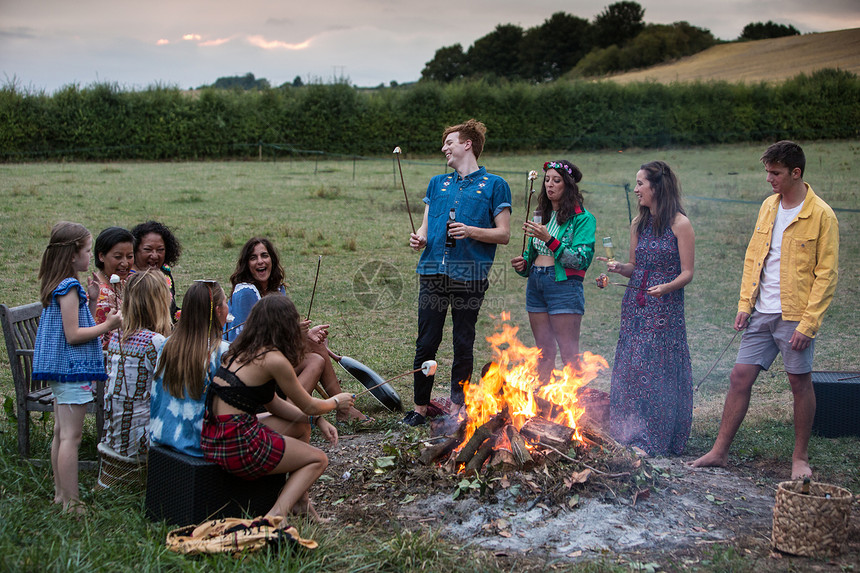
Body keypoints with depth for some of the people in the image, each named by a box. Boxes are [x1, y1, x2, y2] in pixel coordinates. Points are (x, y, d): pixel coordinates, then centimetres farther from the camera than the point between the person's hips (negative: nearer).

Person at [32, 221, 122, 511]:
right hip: (72, 368, -10)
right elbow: (72, 335, -20)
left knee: (61, 433, 15)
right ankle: (71, 504, -2)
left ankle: (61, 493, 25)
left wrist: (89, 298, 12)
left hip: (60, 368, 10)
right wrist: (107, 325, -14)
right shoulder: (69, 287, -17)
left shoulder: (55, 286, 12)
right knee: (70, 437, -6)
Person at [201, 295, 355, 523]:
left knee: (302, 425, 25)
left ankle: (299, 502, 32)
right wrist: (337, 401, 20)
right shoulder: (274, 359, -14)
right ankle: (276, 516, -4)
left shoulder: (241, 351, 11)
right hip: (236, 444, -9)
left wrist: (318, 420, 15)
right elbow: (308, 405, 0)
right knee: (319, 459, 11)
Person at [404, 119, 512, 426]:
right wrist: (419, 238, -3)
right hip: (433, 273, 4)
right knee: (426, 344, 3)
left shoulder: (494, 185, 5)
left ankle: (456, 408, 15)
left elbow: (504, 234, 1)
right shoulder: (437, 183, 19)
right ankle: (420, 408, 13)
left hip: (469, 275, -3)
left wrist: (472, 231, -15)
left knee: (464, 346, 4)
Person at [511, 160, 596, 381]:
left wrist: (549, 239, -22)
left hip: (563, 285, -6)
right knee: (544, 352, 11)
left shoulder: (583, 219, -5)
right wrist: (523, 263, 3)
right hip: (535, 283, 7)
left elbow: (581, 259, -14)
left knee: (569, 354, -8)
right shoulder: (542, 215, 15)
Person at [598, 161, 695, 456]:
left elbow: (687, 273, -8)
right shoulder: (638, 224, 12)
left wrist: (667, 287, -26)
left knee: (659, 371, -4)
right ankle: (630, 435, 17)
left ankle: (656, 440, 6)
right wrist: (619, 267, -3)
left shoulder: (680, 225, -7)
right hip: (635, 307, 6)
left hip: (665, 309, -6)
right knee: (631, 370, 6)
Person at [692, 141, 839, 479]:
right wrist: (745, 303, 7)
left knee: (800, 382, 5)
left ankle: (801, 457, 21)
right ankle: (720, 452, 12)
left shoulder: (821, 216, -10)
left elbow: (826, 274, -11)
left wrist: (808, 323, -15)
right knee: (740, 377, 4)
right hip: (762, 314, 5)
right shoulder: (768, 207, 9)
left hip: (795, 317, -5)